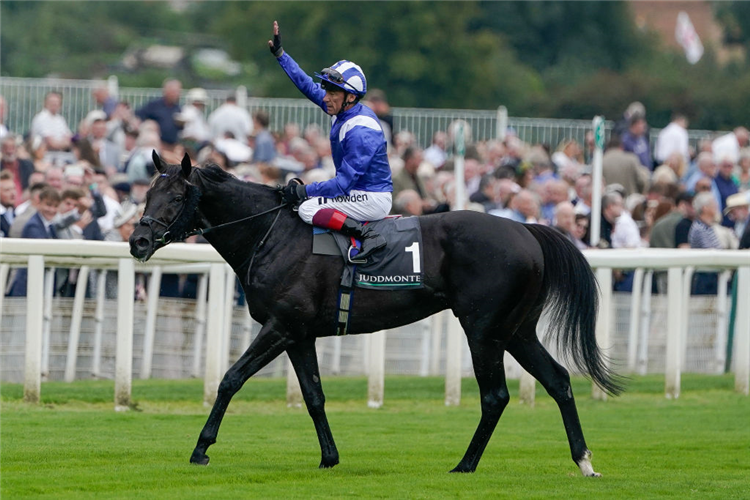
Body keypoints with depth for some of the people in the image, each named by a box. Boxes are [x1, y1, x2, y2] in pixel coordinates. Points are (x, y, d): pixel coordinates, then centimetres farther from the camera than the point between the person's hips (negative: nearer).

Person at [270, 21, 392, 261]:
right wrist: (279, 54, 12)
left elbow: (344, 182, -26)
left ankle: (369, 236, -24)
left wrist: (304, 191, -20)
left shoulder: (360, 132, -25)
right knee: (306, 199, 21)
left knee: (308, 209, -22)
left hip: (373, 200, -10)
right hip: (357, 192, 10)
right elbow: (308, 86, 14)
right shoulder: (342, 109, 2)